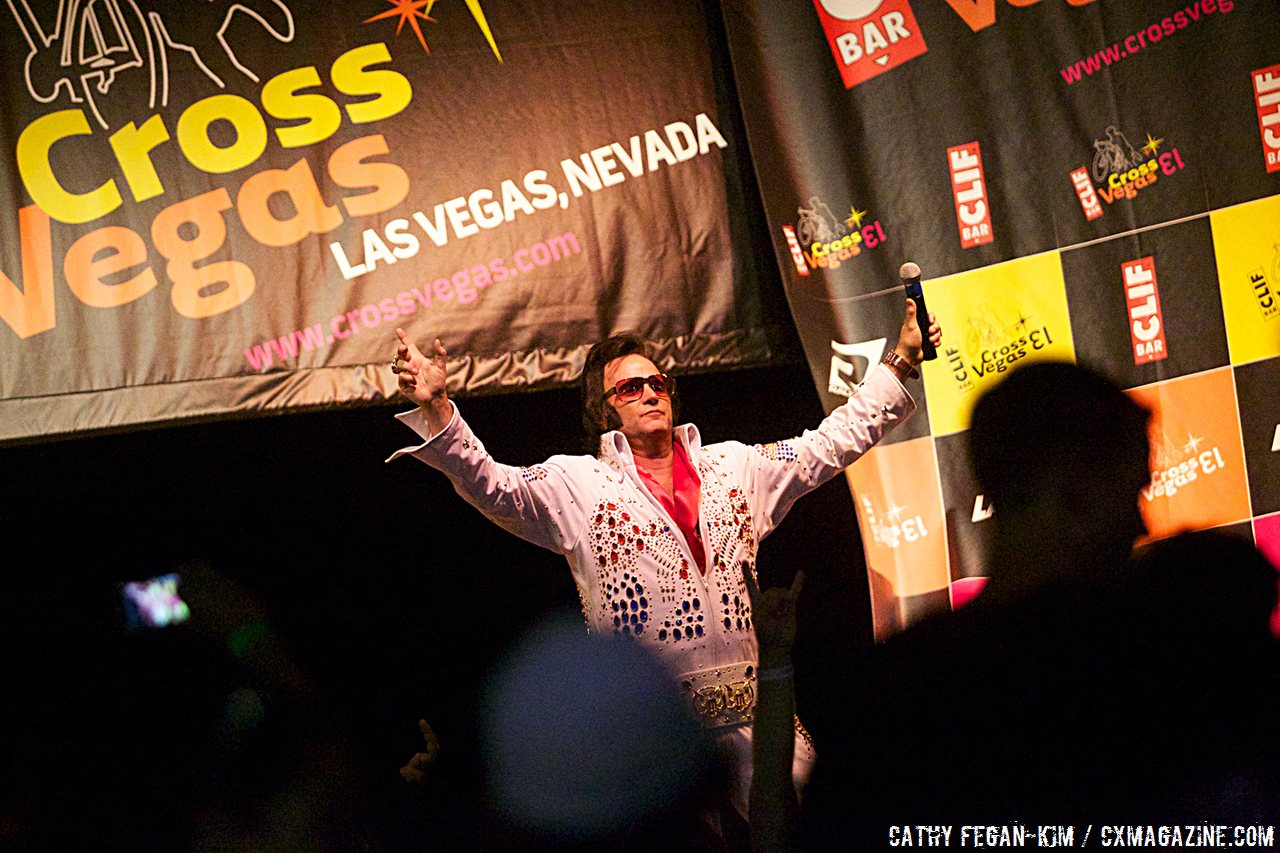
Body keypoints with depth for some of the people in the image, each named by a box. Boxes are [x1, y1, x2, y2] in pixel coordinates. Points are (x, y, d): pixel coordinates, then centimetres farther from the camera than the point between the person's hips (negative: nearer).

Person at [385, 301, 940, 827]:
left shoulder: (735, 465, 16)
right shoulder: (578, 485, 5)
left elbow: (830, 445, 19)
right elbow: (488, 483, -6)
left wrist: (900, 362, 16)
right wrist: (436, 409, -21)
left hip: (754, 712, 3)